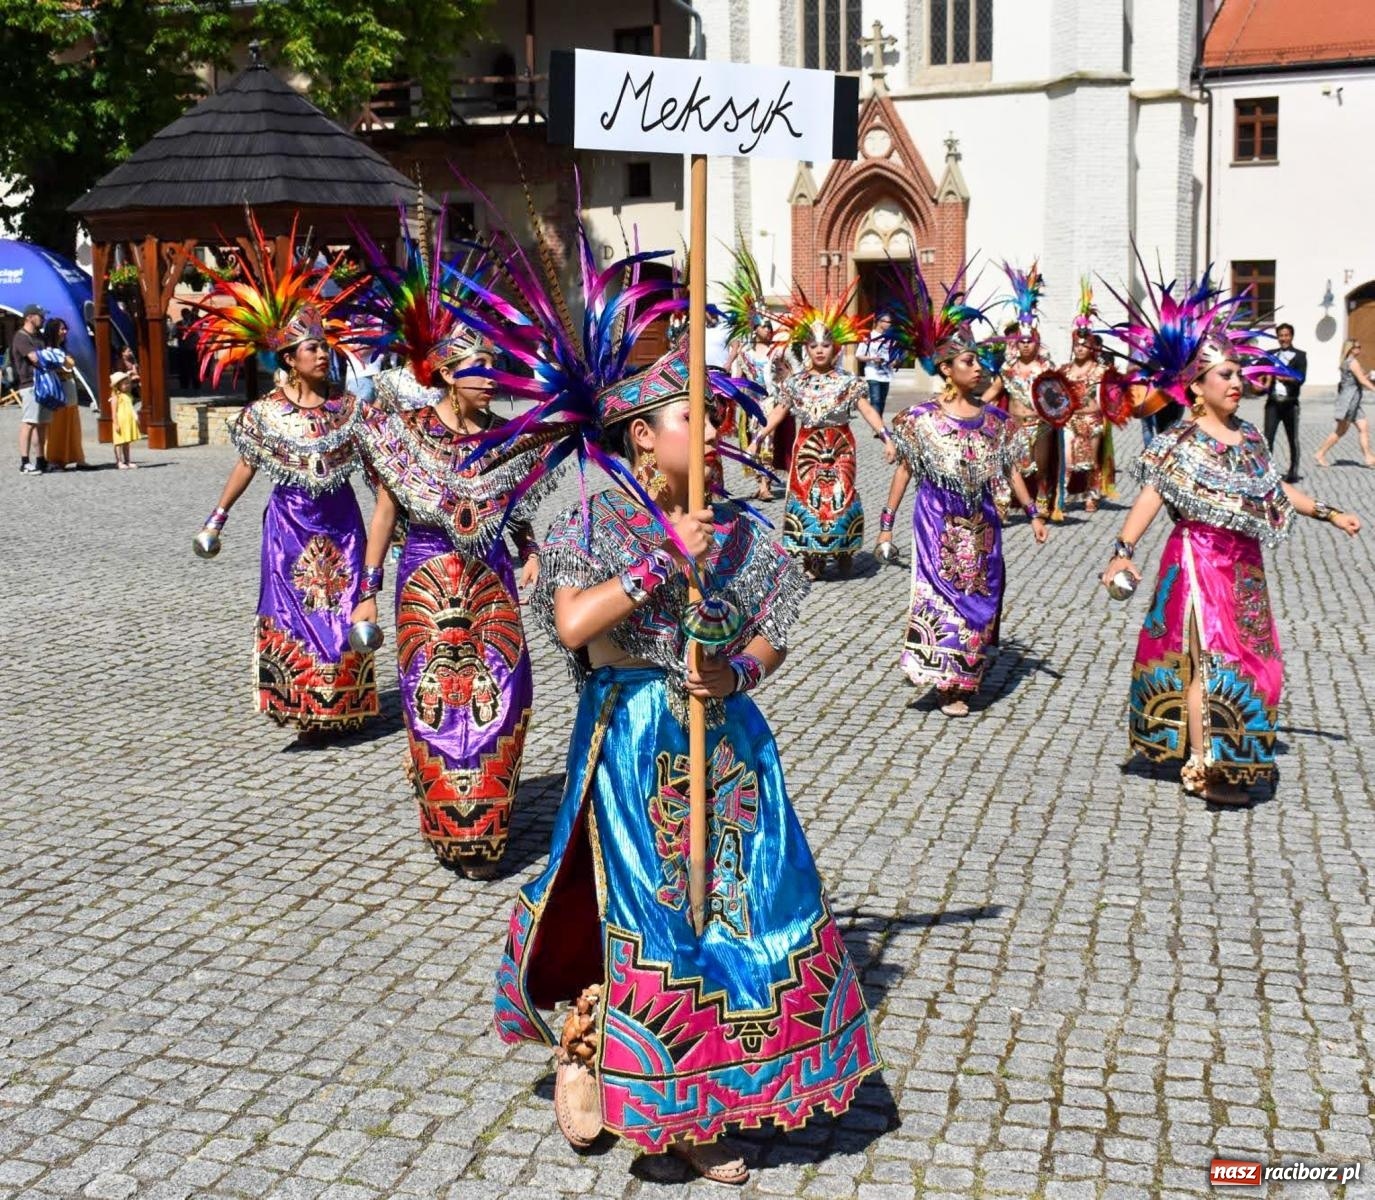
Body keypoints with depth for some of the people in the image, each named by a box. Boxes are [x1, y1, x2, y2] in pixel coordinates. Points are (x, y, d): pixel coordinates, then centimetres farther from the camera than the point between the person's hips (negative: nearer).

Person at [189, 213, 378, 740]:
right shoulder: (267, 411, -4)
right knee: (294, 612, 0)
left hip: (340, 518, 2)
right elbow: (247, 465, 3)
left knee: (342, 608, 5)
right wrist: (217, 517, 5)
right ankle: (302, 711, 8)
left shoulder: (346, 405, 0)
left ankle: (341, 707, 17)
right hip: (291, 521, -2)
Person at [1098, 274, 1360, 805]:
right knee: (1208, 656, -6)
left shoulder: (1248, 437, 10)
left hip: (1244, 562, 7)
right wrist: (1124, 550, -32)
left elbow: (1277, 489, 22)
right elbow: (1151, 497, -21)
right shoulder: (1181, 443, -12)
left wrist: (1327, 513, 28)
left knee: (1245, 655, 13)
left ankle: (1236, 752, 27)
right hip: (1199, 558, -7)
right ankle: (1201, 766, 0)